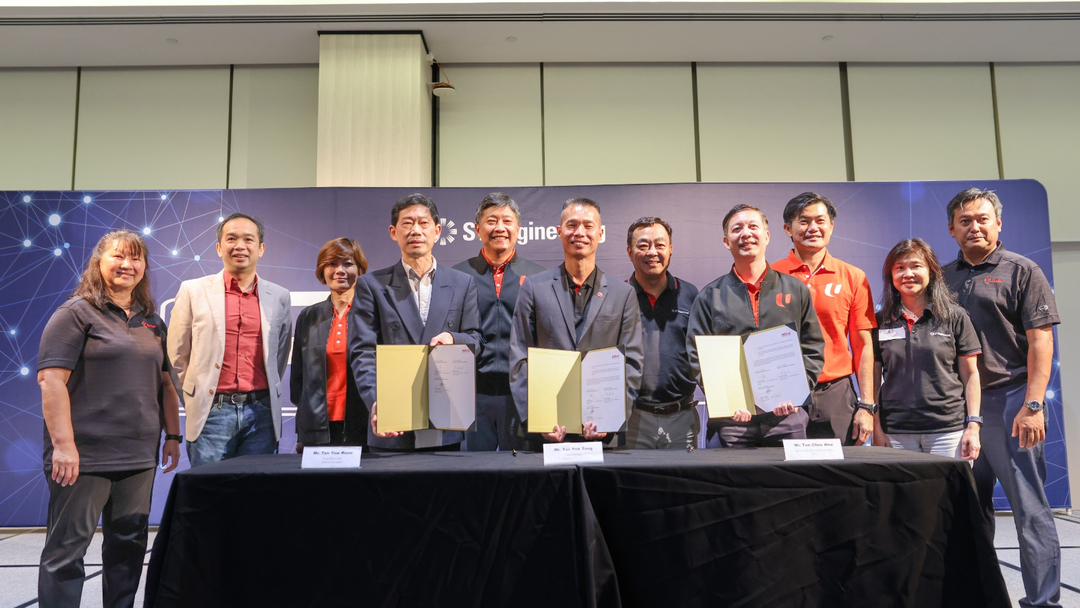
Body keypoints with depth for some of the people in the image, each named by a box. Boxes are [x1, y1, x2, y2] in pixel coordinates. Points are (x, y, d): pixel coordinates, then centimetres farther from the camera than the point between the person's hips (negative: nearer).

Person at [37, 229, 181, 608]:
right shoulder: (76, 314, -4)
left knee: (129, 544, 11)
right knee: (67, 548, 2)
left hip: (139, 458, 6)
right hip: (85, 456, -6)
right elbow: (51, 379, -12)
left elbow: (165, 383, 18)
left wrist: (172, 436, 11)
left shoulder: (152, 322, 15)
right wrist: (63, 444, -18)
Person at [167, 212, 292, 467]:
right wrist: (193, 399, 7)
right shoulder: (193, 291, 3)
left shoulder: (279, 297, 8)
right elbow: (177, 355, 7)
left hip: (261, 414, 2)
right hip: (211, 413, -1)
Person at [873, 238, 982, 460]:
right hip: (896, 432, 1)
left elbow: (970, 375, 5)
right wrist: (876, 429, 2)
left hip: (948, 430, -1)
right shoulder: (881, 322, 7)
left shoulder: (955, 317, 4)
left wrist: (973, 425, -2)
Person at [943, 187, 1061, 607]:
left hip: (1008, 401, -5)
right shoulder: (943, 278, 14)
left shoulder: (1022, 271, 1)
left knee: (1029, 508, -1)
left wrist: (1032, 404, -14)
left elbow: (1040, 341, -6)